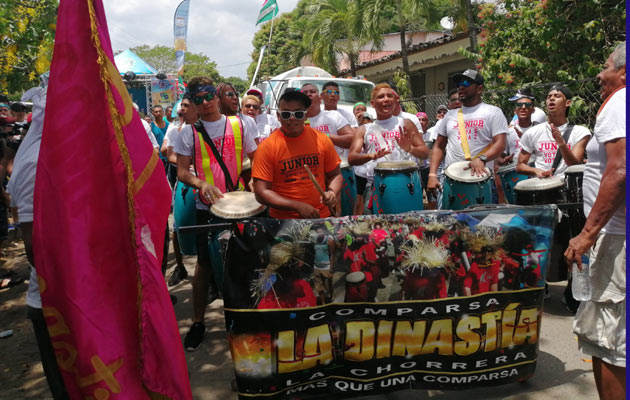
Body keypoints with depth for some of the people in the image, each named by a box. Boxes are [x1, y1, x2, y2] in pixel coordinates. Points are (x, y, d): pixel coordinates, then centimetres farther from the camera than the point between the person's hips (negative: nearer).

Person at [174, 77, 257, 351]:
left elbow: (256, 159, 9)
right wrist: (201, 184, -22)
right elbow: (182, 171, -2)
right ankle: (198, 322, 19)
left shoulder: (240, 125, 4)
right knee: (204, 263, 4)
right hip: (208, 207, -1)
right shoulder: (189, 132, 1)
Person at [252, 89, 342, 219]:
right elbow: (261, 192, -8)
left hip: (321, 217, 2)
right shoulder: (267, 147, -6)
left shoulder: (321, 140, 2)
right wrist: (298, 206, -15)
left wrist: (332, 193, -8)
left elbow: (335, 175, 13)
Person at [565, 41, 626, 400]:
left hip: (617, 235, -10)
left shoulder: (618, 102, -10)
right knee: (610, 336, 18)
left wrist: (588, 233, -23)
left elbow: (620, 171, -22)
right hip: (617, 234, 10)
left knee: (607, 342, -2)